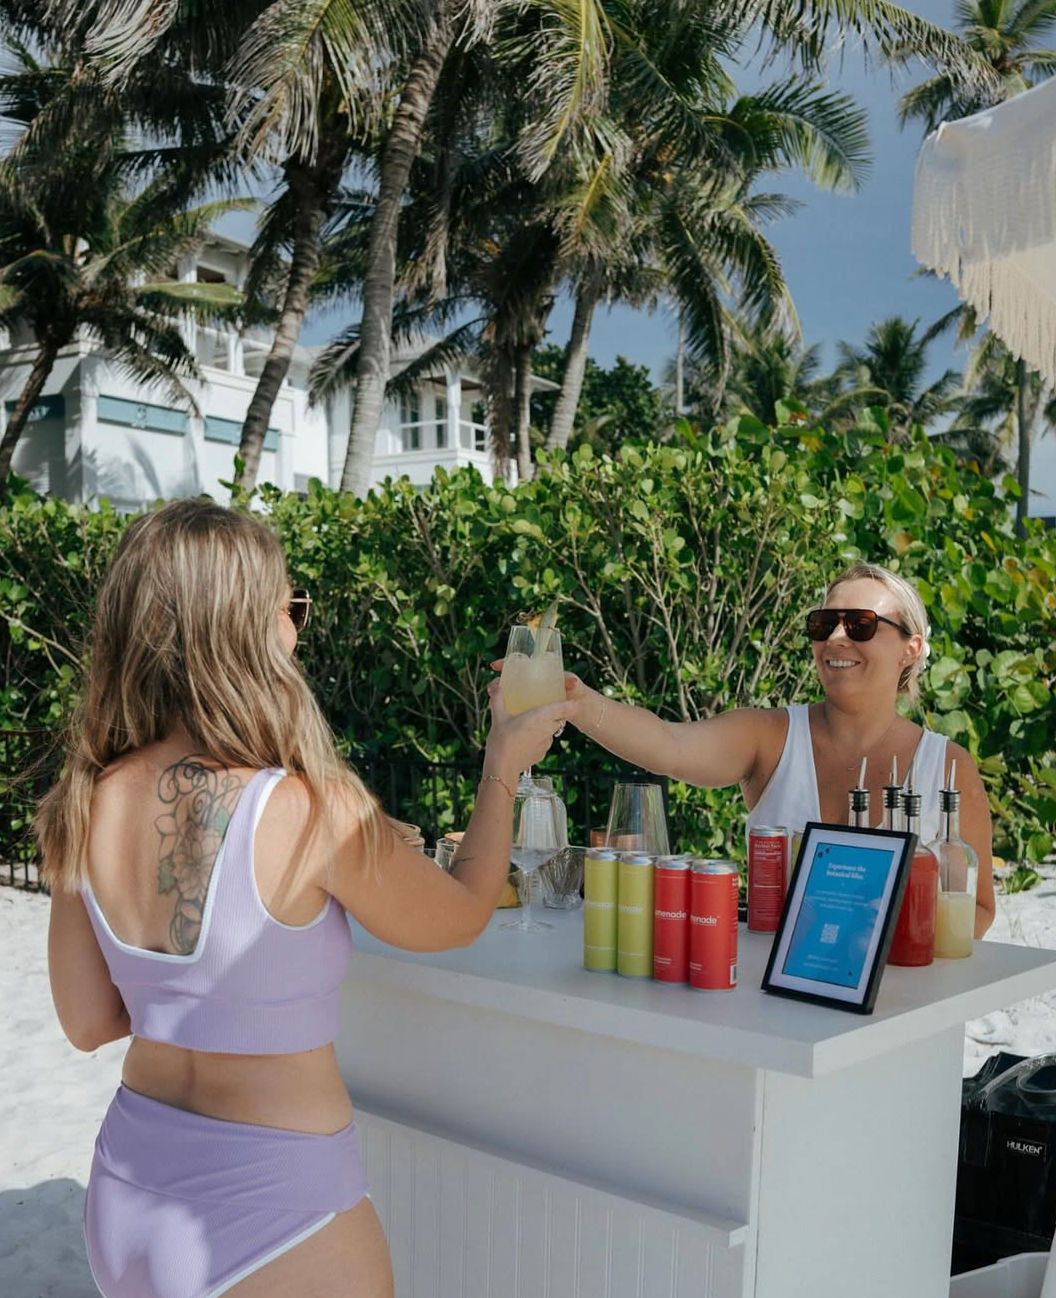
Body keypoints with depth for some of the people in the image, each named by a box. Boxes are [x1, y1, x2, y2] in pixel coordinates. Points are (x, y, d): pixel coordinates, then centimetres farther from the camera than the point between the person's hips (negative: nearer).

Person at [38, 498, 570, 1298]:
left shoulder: (85, 810, -9)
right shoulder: (313, 812, -24)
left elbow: (89, 1022, 3)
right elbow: (458, 920, -5)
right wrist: (503, 769, 8)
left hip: (126, 1196, 5)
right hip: (272, 1217, -5)